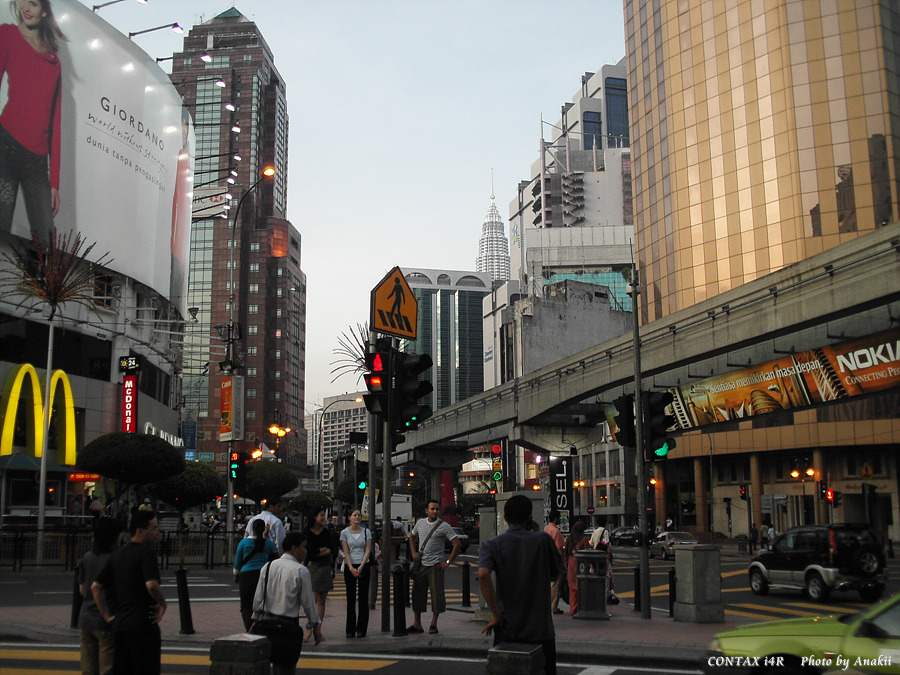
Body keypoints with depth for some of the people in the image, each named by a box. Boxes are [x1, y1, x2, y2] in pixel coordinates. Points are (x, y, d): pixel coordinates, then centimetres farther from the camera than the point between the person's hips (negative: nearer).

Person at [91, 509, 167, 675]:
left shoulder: (117, 555, 13)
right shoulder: (146, 551, -11)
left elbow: (95, 587, 12)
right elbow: (151, 585, -24)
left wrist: (108, 616, 13)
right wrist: (163, 603, -7)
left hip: (119, 626, 8)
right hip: (143, 626, -8)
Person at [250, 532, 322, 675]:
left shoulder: (267, 567, 5)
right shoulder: (301, 571, -9)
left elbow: (257, 599, 8)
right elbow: (308, 602, -5)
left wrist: (256, 620, 20)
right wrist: (316, 625, 7)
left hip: (264, 625, 5)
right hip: (288, 627, -5)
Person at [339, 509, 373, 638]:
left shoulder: (366, 532, 5)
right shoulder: (344, 532, 2)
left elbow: (368, 551, -1)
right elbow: (346, 552, -3)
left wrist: (361, 567, -13)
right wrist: (351, 568, -15)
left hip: (364, 566, 1)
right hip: (350, 566, -1)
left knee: (363, 598, 0)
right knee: (351, 598, 2)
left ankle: (361, 629, 5)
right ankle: (350, 629, 8)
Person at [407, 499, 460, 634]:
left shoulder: (444, 526, -6)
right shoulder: (420, 523, 8)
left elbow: (457, 543, -8)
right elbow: (412, 537, 25)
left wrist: (448, 562, -10)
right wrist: (414, 553, 10)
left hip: (436, 565, -4)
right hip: (420, 564, 4)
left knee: (437, 594, -1)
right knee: (417, 593, 7)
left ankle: (434, 624, 10)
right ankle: (417, 624, 16)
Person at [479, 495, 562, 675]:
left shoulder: (493, 545, -4)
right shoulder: (543, 540, -4)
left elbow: (483, 575, -22)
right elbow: (556, 574, 8)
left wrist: (496, 615, -15)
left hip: (506, 629, 1)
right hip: (540, 628, 0)